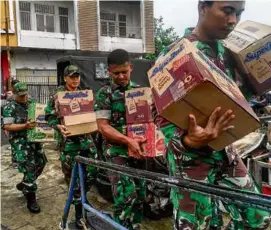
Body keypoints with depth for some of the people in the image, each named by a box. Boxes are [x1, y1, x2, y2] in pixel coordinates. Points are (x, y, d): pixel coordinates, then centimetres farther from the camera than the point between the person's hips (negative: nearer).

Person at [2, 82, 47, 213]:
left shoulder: (32, 104, 12)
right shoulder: (10, 108, -7)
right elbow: (7, 126, -14)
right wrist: (25, 126, -26)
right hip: (20, 143, -7)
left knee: (40, 163, 12)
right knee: (29, 168, -11)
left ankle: (24, 185, 35)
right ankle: (31, 200, -1)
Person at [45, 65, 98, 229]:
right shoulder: (58, 95, -1)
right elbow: (50, 116, -2)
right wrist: (58, 127, -21)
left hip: (85, 135, 4)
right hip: (68, 138, -4)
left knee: (93, 169, -2)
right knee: (73, 175, 1)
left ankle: (81, 198, 27)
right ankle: (79, 215, 14)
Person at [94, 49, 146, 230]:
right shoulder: (105, 93, -3)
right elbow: (103, 126, -10)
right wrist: (128, 141, -23)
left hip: (139, 150, 4)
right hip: (117, 150, -4)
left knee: (139, 196, 11)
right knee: (126, 196, -12)